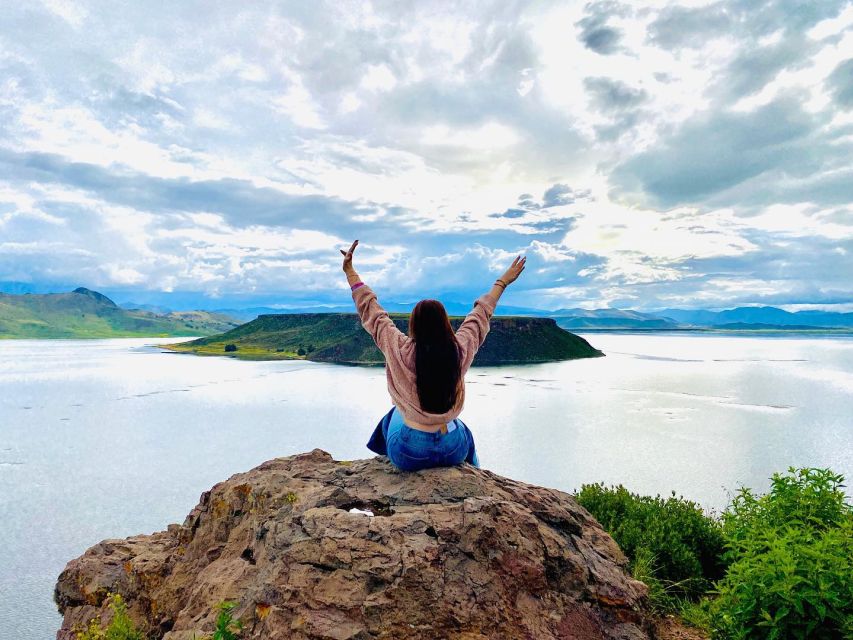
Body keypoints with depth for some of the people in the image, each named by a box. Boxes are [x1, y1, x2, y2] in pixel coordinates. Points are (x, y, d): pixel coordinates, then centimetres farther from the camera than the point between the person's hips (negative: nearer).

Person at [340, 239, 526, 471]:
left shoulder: (400, 350, -16)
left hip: (407, 455, -1)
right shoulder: (460, 349, -10)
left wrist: (350, 271, 9)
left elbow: (371, 311, -3)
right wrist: (503, 281, 24)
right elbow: (480, 315, 7)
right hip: (454, 452, 2)